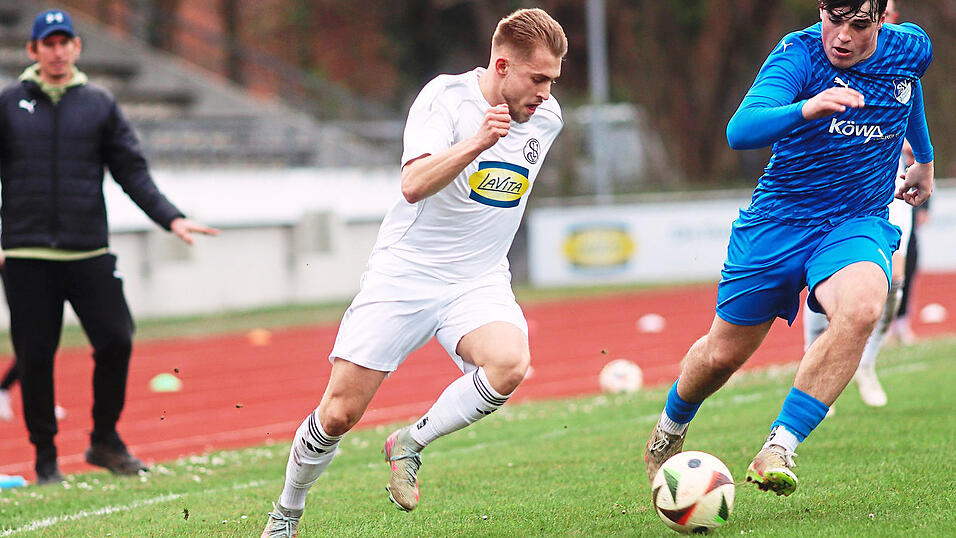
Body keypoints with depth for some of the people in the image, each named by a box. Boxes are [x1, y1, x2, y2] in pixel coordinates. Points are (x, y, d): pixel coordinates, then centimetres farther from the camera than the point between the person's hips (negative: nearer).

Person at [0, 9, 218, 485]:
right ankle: (45, 456, 13)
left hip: (90, 252, 1)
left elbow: (132, 172, 7)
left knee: (116, 341, -6)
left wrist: (170, 218, -6)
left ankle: (104, 440, 13)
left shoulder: (99, 104, 8)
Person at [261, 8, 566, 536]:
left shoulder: (547, 117, 4)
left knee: (509, 364, -30)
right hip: (403, 274, -3)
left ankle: (410, 443, -6)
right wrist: (476, 143, -39)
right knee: (339, 414, -5)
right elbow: (414, 184, -28)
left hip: (479, 282, 3)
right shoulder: (445, 96, -12)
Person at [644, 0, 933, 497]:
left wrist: (925, 159, 36)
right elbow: (740, 131, -34)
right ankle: (670, 428, 43)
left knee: (861, 307, -33)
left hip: (857, 224, 1)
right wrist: (807, 110, -52)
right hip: (777, 221, -1)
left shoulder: (911, 49, -4)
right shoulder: (799, 55, -18)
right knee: (722, 354, 8)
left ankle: (778, 450, -29)